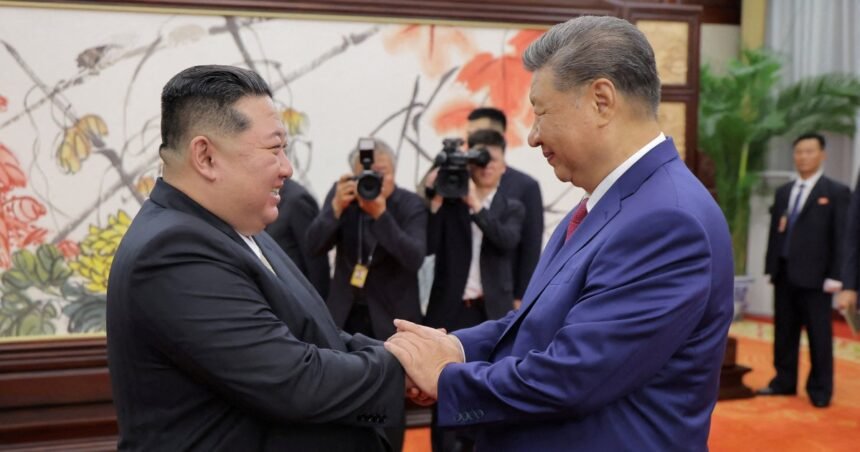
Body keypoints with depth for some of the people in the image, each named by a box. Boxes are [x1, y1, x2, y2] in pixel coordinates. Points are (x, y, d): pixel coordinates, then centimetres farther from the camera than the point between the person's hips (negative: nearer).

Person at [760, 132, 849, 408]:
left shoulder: (836, 193, -3)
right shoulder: (783, 192, 15)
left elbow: (842, 237, -6)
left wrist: (835, 276, -11)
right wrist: (771, 266, 7)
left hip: (814, 276, -5)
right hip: (784, 274, 6)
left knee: (819, 335, 2)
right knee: (784, 331, 11)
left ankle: (820, 390, 11)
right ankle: (784, 381, 22)